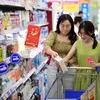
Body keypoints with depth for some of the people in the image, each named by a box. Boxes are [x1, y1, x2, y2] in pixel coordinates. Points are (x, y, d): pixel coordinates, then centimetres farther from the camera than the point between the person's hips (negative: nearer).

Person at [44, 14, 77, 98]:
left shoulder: (74, 37, 0)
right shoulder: (53, 34, -4)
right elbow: (46, 46, -22)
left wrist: (72, 60, -25)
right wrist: (52, 52, -44)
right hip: (54, 66, -1)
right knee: (53, 92, 9)